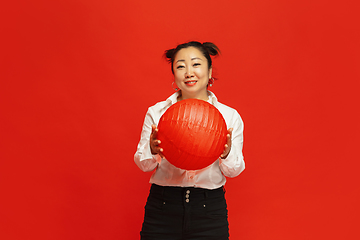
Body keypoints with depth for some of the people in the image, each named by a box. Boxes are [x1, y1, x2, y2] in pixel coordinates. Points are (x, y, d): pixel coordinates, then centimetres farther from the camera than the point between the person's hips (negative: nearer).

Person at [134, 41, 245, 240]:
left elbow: (234, 171, 3)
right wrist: (152, 150, -17)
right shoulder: (156, 112, 2)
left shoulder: (230, 116, 1)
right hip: (162, 208, 0)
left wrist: (226, 154, -18)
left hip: (210, 210, 0)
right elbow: (143, 164, 4)